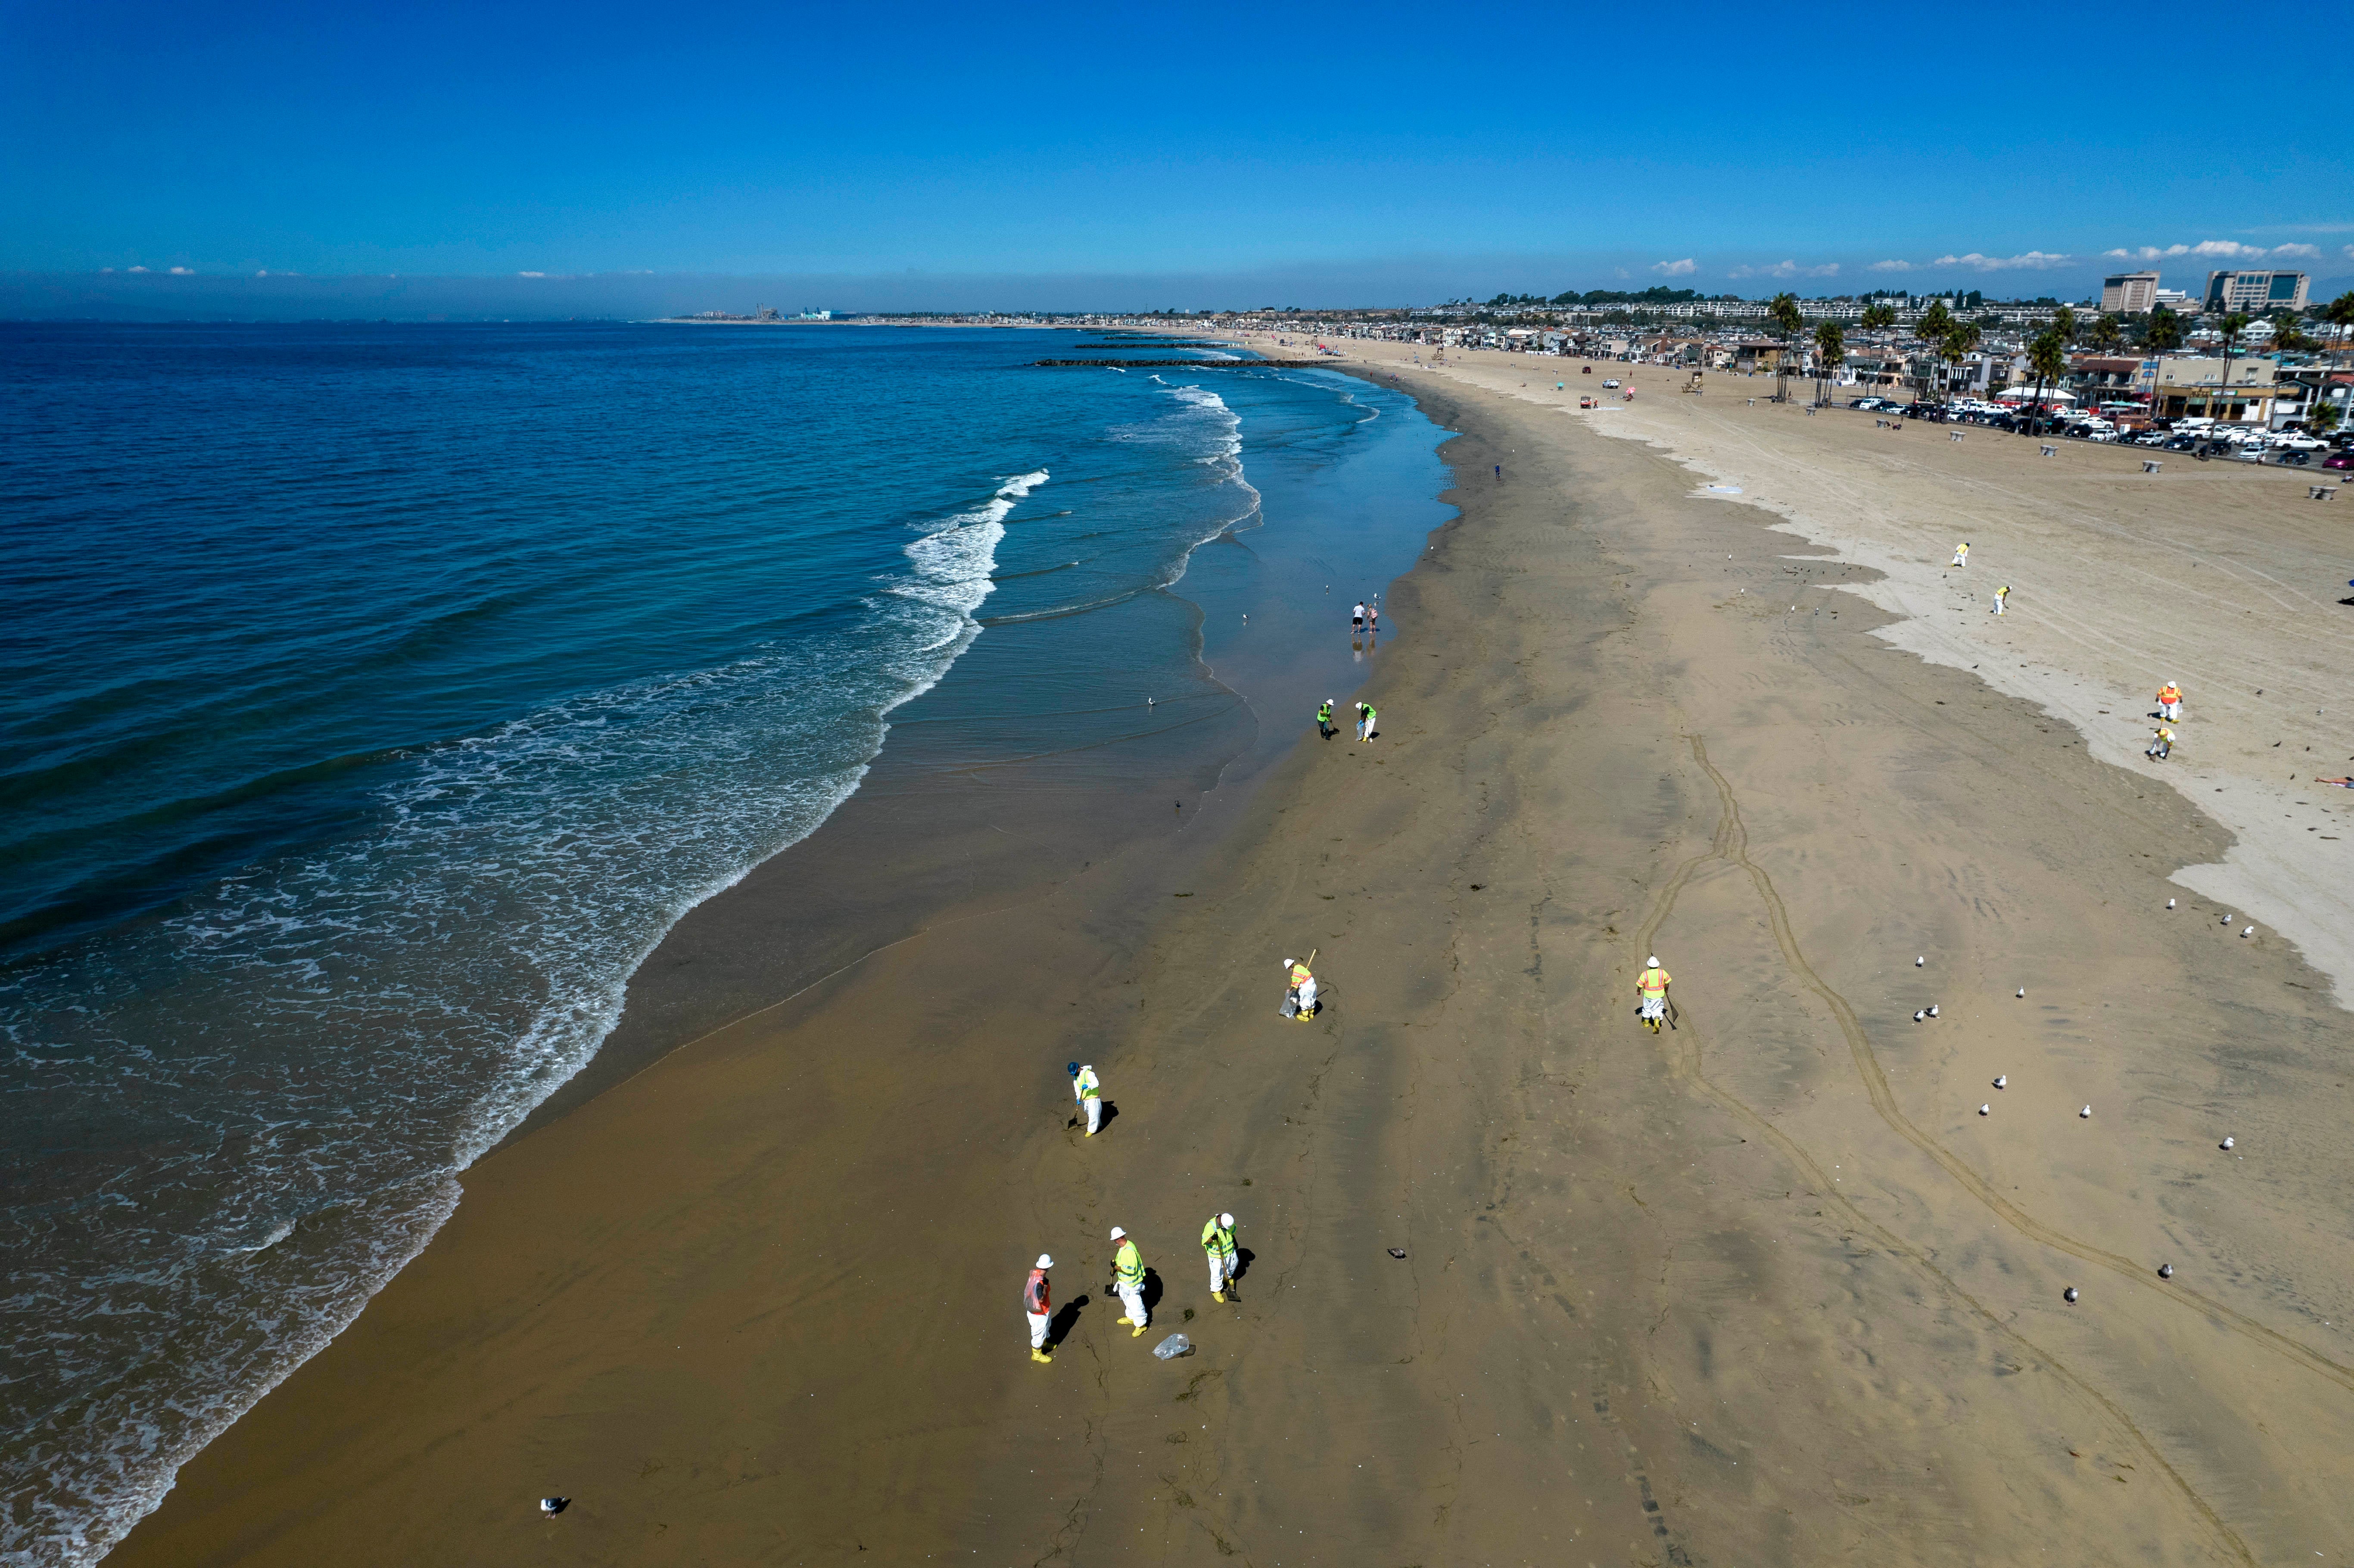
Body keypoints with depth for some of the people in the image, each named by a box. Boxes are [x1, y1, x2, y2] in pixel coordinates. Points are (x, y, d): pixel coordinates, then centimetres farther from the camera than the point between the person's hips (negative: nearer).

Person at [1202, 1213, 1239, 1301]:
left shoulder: (1228, 1221, -19)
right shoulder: (1211, 1226, -36)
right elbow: (1205, 1241, -29)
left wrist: (1234, 1241, 19)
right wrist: (1212, 1238, -50)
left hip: (1229, 1250, 6)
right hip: (1216, 1253, -6)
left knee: (1233, 1263, 27)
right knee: (1217, 1273, 5)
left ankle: (1227, 1277, 57)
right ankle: (1216, 1291, 31)